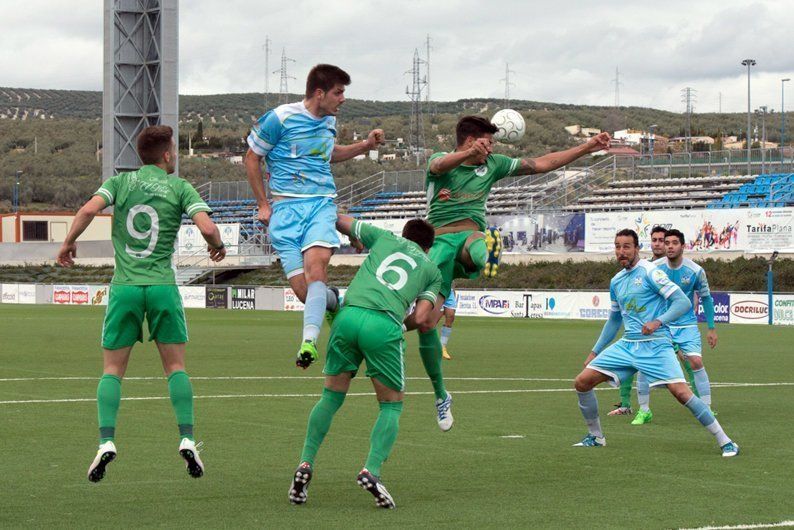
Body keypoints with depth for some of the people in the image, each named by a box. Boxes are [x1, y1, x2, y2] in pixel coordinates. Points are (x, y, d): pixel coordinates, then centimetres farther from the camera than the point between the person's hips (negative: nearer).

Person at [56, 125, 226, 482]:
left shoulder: (120, 182, 8)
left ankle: (106, 442, -9)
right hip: (163, 287, -1)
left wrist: (68, 242, 6)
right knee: (175, 366, 10)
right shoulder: (179, 187, 4)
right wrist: (218, 247, 13)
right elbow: (207, 227, -8)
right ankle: (187, 439, -2)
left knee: (113, 369, 7)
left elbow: (89, 210, -9)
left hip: (124, 287, 1)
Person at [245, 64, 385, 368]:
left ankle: (309, 342, -39)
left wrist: (366, 146, 25)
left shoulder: (330, 121, 15)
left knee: (316, 266, -28)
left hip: (322, 203, 3)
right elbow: (252, 158, 7)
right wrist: (263, 204, 6)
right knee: (302, 290, -12)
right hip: (286, 207, -2)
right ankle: (331, 301, 23)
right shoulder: (281, 118, -3)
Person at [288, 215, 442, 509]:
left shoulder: (384, 238, 27)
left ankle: (305, 464, 5)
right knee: (391, 407, 13)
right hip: (385, 325, -2)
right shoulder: (432, 271, 23)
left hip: (348, 315, 2)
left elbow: (339, 220, 35)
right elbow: (421, 320, 13)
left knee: (331, 398, 17)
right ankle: (371, 470, -8)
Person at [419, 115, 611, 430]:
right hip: (439, 239, -2)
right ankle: (440, 395, 7)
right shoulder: (439, 160, 8)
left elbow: (542, 164, 24)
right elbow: (440, 166, -18)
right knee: (425, 320, -9)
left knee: (477, 244, -38)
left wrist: (587, 147, 19)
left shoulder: (492, 165, 20)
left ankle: (485, 254, -76)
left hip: (471, 234, 2)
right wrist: (469, 154, -40)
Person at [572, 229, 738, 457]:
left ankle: (725, 442, -11)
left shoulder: (650, 272, -8)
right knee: (582, 382, 0)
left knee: (681, 392, -21)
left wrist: (658, 322, -28)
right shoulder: (616, 281, 14)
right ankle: (595, 436, 18)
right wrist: (595, 352, 27)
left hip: (655, 345, -7)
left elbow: (683, 302, -14)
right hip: (627, 344, 7)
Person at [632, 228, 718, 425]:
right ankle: (644, 410, 4)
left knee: (696, 361, -17)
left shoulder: (696, 271, -10)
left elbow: (706, 298, 4)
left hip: (687, 324, -1)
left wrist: (711, 329, 5)